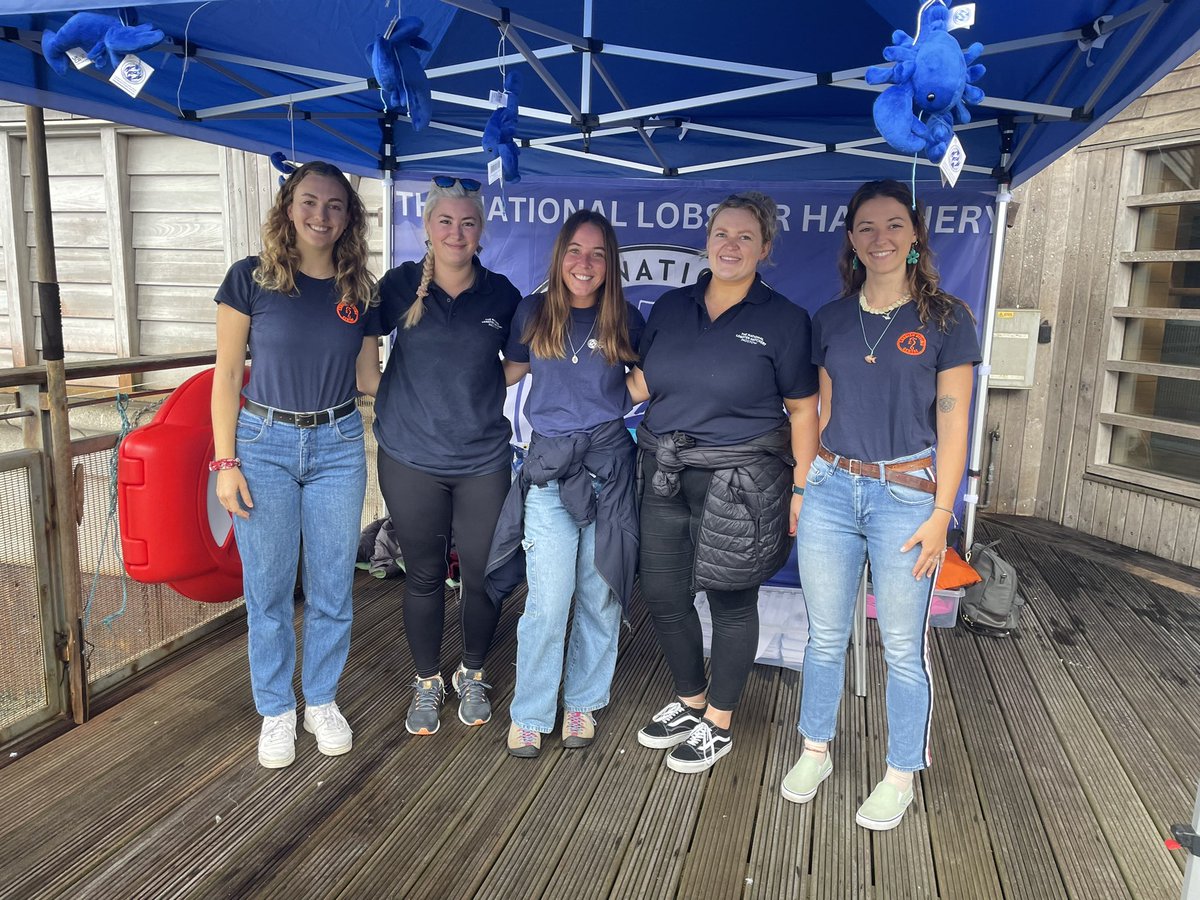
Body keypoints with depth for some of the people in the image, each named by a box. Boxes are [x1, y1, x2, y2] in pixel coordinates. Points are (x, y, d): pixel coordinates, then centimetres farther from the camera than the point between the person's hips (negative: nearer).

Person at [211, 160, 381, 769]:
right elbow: (227, 374, -2)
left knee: (332, 587, 9)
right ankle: (276, 710, 26)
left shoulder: (359, 290, 4)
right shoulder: (252, 278, -4)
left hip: (338, 445, 2)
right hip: (265, 443, -2)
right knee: (268, 589, 6)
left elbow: (369, 377, 8)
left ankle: (322, 702, 30)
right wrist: (225, 461, -6)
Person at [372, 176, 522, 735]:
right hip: (411, 460, -1)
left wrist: (476, 394, 2)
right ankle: (427, 683, 31)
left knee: (484, 575, 7)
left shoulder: (500, 294, 1)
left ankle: (472, 676, 32)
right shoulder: (401, 285, -1)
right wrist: (409, 396, 0)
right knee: (424, 576, 10)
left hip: (483, 461, 1)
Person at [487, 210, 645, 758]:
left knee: (600, 595, 8)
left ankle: (583, 703, 28)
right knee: (549, 601, -6)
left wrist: (615, 403, 1)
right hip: (549, 469, -1)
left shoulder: (625, 322, 4)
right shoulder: (532, 313, 4)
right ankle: (529, 714, 15)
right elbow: (511, 372, 15)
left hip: (609, 463, 1)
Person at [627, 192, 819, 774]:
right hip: (665, 475, 5)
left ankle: (718, 724, 29)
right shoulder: (670, 307, 7)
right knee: (662, 597, 10)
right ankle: (690, 702, 36)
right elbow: (642, 383, 13)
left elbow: (802, 410, -3)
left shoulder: (784, 320, -4)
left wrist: (802, 489, -6)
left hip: (738, 483, -4)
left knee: (730, 602, 9)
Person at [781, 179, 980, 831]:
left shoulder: (945, 319, -2)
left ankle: (900, 776, 27)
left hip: (907, 495, -3)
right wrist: (803, 489, 10)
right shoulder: (832, 318, 8)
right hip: (832, 488, 3)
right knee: (825, 635, 13)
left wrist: (940, 514, -8)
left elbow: (951, 424, -3)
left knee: (903, 647, 7)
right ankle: (815, 751, 33)